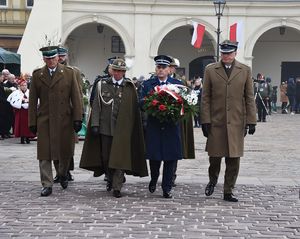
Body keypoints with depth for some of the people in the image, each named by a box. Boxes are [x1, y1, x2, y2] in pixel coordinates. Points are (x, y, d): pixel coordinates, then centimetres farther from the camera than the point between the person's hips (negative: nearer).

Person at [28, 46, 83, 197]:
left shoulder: (69, 73, 3)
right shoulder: (37, 75, 6)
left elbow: (76, 97, 1)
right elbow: (33, 100, 7)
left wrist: (77, 119, -5)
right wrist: (32, 122, 3)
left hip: (64, 119, 0)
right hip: (44, 120, 0)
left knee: (65, 151, 8)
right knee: (44, 153, -1)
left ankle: (63, 174, 36)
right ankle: (47, 185, 6)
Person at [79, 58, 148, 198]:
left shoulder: (130, 87, 2)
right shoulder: (102, 85, 6)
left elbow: (134, 109, 1)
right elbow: (96, 106, 5)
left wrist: (133, 128, -4)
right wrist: (95, 124, -3)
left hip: (122, 129, -2)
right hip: (105, 128, 2)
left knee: (119, 158, -5)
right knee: (105, 156, 11)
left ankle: (117, 187, -1)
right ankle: (110, 179, 33)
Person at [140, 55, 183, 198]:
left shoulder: (177, 84, 8)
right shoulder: (148, 84, 8)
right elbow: (141, 104, 1)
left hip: (171, 126, 0)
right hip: (154, 126, 0)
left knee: (171, 157, 1)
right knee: (154, 156, 2)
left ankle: (167, 188, 10)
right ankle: (154, 179, 30)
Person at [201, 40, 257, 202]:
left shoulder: (245, 71, 6)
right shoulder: (210, 70, 4)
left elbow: (249, 98, 6)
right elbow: (205, 97, 3)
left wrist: (251, 121, 0)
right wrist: (205, 120, -4)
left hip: (237, 122, 1)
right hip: (216, 122, -1)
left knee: (234, 159, 3)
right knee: (215, 156, 4)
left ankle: (228, 192, 14)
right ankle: (212, 180, 33)